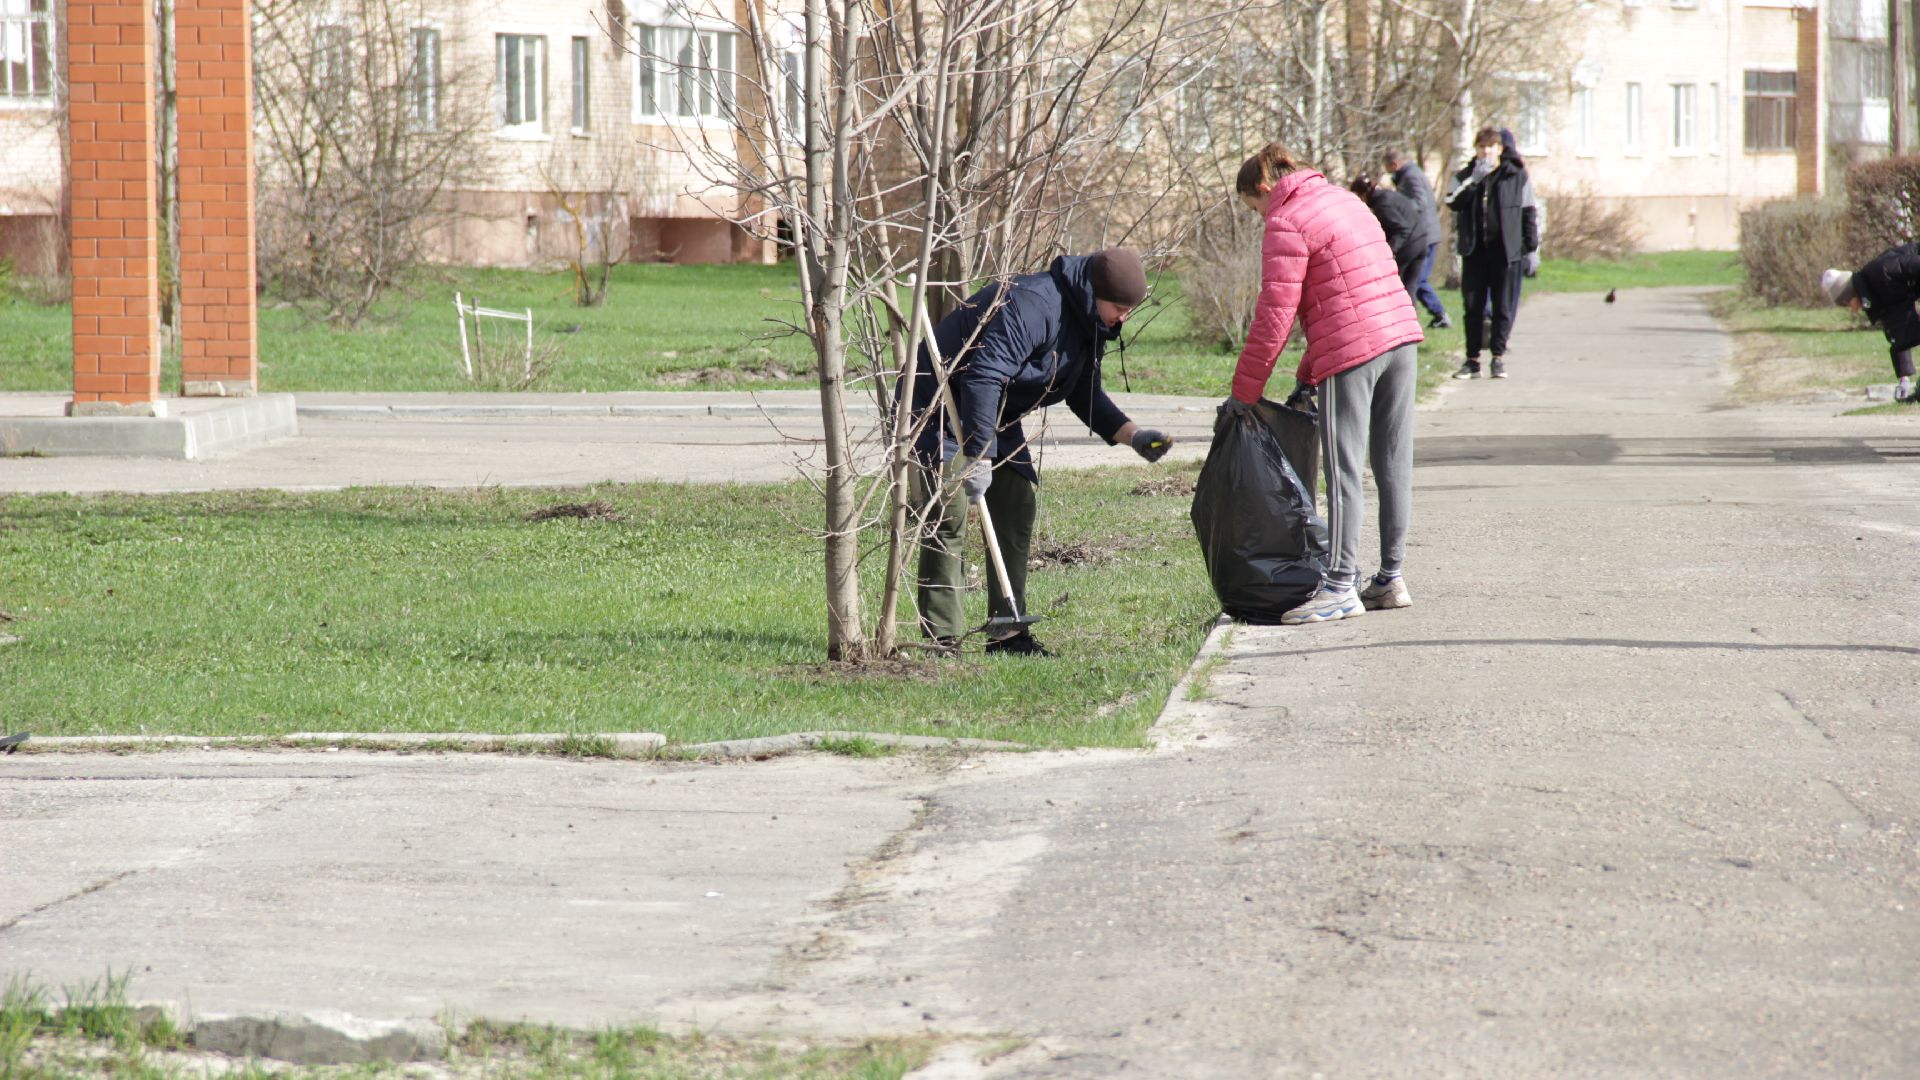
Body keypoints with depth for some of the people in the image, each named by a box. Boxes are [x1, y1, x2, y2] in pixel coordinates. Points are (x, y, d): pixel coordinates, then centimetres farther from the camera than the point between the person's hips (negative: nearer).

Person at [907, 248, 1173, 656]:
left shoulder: (1089, 327, 3)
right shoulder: (1031, 305, -29)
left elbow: (1086, 396, 15)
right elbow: (982, 378, -36)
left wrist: (1133, 435, 0)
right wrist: (979, 457, -37)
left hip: (995, 417, 10)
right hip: (939, 408, -10)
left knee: (1016, 511, 7)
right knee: (949, 516, -17)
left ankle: (1008, 634, 13)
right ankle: (941, 639, -18)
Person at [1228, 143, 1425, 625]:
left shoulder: (1286, 224, -6)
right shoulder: (1345, 202, 21)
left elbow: (1275, 315, -10)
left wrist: (1244, 391, -2)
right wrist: (1309, 375, 24)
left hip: (1350, 350, -8)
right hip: (1401, 336, 8)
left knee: (1344, 471, -5)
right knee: (1393, 465, 11)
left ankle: (1340, 586, -6)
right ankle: (1390, 578, 16)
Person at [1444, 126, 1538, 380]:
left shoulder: (1517, 176, 3)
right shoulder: (1464, 177, 8)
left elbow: (1529, 213, 5)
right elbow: (1453, 202, -10)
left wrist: (1531, 247, 1)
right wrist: (1474, 180, -19)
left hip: (1506, 251, -2)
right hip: (1474, 251, 2)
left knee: (1503, 307, 2)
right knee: (1472, 306, 2)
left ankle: (1498, 357, 11)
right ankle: (1472, 359, 8)